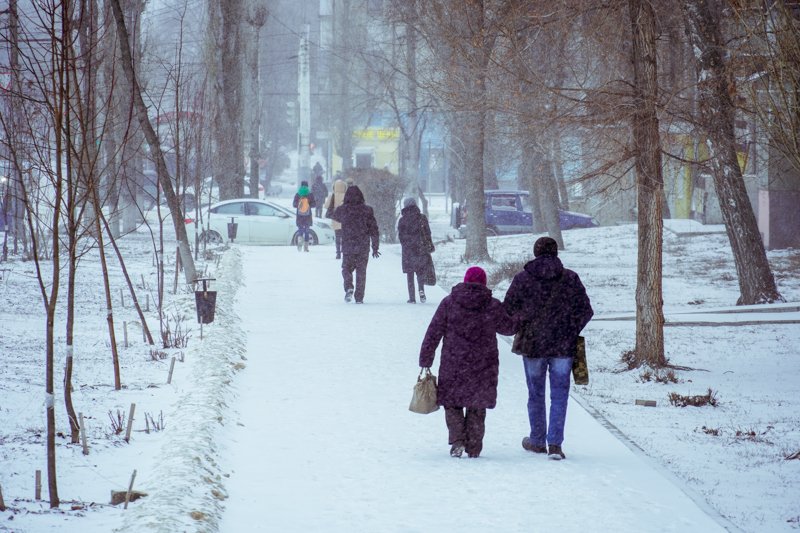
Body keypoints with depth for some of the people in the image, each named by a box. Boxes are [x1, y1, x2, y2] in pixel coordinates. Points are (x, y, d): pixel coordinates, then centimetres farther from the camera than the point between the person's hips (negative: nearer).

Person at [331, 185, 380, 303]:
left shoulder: (343, 209, -4)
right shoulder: (367, 210, -4)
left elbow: (335, 216, 21)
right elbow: (374, 230, -2)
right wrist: (375, 248, 5)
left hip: (347, 247, 0)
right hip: (363, 247, 0)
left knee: (346, 268, 15)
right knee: (361, 272, 10)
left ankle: (349, 288, -12)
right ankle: (359, 297, 9)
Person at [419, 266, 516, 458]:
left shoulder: (449, 303, -4)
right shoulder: (493, 306, -4)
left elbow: (433, 334, -4)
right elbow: (508, 328, 13)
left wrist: (425, 362, 2)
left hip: (453, 366, -1)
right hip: (483, 368, 1)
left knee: (452, 403, 13)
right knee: (477, 407, 14)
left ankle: (457, 439, -6)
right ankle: (474, 448, 14)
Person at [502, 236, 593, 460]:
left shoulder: (522, 279, -5)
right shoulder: (570, 278, -3)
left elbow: (507, 312, -3)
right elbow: (585, 311, -2)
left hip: (532, 345, 0)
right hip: (564, 347, 0)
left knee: (536, 395, 14)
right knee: (559, 395, 4)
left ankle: (537, 441, 24)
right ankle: (555, 444, -4)